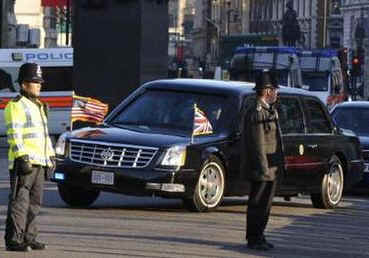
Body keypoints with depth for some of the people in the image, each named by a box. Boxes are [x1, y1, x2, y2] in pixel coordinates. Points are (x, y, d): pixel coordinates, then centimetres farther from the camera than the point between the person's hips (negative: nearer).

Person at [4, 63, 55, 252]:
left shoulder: (38, 106, 21)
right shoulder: (16, 105, -7)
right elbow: (14, 135, -15)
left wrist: (50, 156, 21)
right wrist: (22, 158, -22)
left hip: (39, 163, 9)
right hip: (23, 163, -9)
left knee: (34, 203, 11)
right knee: (19, 202, -10)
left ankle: (29, 238, 16)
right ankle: (13, 240, -11)